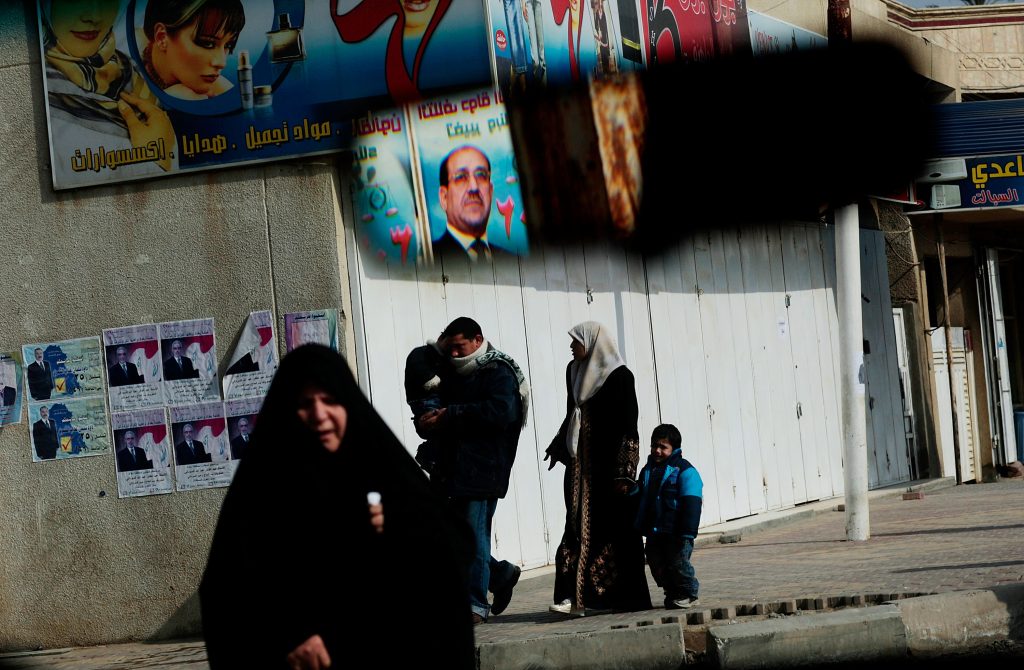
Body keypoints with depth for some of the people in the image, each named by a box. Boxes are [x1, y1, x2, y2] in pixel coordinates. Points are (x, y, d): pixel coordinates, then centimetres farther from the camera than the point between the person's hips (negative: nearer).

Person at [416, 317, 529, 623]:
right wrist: (428, 423, -2)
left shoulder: (498, 372, -5)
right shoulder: (455, 375, 19)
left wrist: (451, 415, -19)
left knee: (472, 535, -8)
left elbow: (501, 411, -22)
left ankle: (475, 605, -1)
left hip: (483, 469, -8)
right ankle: (501, 574, 26)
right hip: (454, 469, 9)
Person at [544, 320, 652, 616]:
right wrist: (558, 448, 20)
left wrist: (623, 472, -16)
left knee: (613, 528, -2)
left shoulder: (618, 377, -9)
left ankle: (621, 596, 4)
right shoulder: (575, 372, 12)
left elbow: (628, 427, -12)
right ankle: (575, 594, -1)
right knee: (579, 527, 1)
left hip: (608, 466, -6)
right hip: (580, 464, 6)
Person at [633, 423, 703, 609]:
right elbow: (640, 499, 23)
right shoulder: (648, 470, 14)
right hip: (654, 532, 7)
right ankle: (672, 594, 21)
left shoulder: (684, 471, -8)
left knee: (678, 562, -6)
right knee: (657, 565, 7)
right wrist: (640, 527, 18)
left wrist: (687, 533, -19)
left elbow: (691, 504, -13)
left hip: (675, 532, -7)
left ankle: (688, 594, 11)